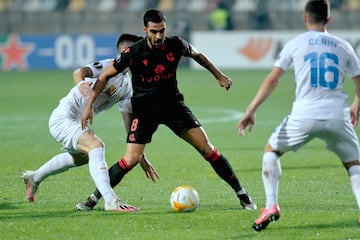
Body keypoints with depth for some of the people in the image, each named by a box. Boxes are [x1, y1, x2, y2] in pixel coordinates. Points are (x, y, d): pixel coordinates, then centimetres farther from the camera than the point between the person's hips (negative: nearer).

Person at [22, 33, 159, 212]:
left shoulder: (126, 86, 10)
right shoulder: (108, 66, -13)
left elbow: (129, 124, 13)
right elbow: (80, 71, -32)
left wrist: (141, 157, 9)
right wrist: (81, 83, -55)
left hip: (76, 122, 11)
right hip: (63, 117, -11)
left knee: (80, 157, 34)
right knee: (96, 145, -31)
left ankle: (34, 178, 54)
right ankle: (111, 201, -40)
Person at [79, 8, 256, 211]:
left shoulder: (176, 45, -10)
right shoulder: (134, 53, -17)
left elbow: (197, 55, 14)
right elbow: (106, 75, -7)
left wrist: (219, 75, 19)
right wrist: (90, 106, -11)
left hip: (172, 103, 2)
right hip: (144, 108, -2)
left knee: (207, 148, -8)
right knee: (131, 159, -17)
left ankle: (241, 194, 2)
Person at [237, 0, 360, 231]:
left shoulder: (295, 44, 7)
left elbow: (272, 79, 0)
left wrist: (252, 110, 0)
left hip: (304, 116, -2)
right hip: (337, 117, 2)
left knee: (271, 150, 21)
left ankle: (271, 206, 8)